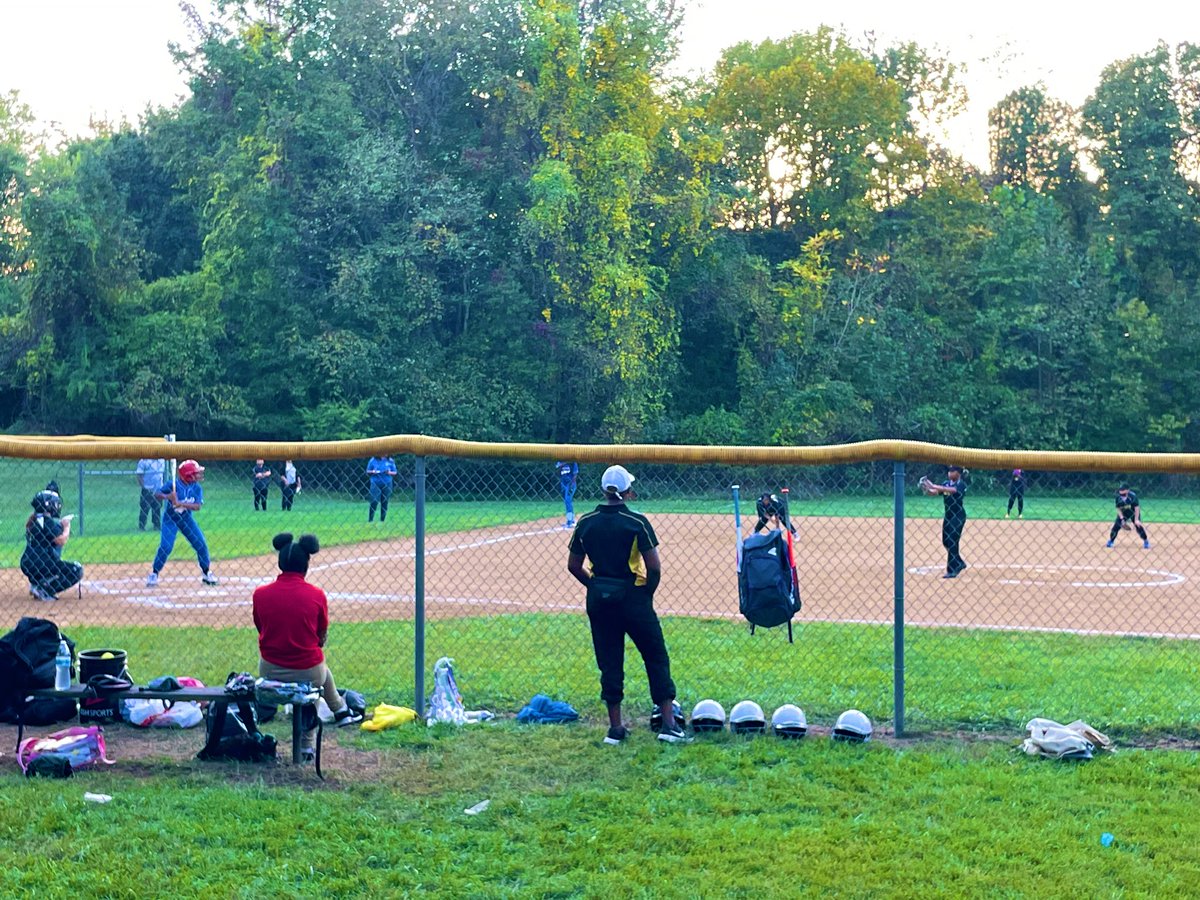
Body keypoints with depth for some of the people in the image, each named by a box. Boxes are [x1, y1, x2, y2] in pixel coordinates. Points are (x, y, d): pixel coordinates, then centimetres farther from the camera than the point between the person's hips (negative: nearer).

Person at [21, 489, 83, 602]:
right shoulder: (47, 521, -14)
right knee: (77, 571, -6)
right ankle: (44, 590, -14)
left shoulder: (34, 520, 15)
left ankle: (36, 584, 15)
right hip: (39, 566, -10)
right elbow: (61, 541, -19)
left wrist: (61, 524, 13)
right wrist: (67, 526, -3)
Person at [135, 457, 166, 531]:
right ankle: (141, 527, 6)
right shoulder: (143, 461, -12)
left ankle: (157, 525, 20)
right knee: (145, 509, -2)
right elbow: (139, 475, -11)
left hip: (159, 490, 5)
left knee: (158, 508, 11)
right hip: (147, 490, -5)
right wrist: (144, 487, -17)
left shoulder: (162, 461, 7)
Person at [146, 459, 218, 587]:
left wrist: (180, 503, -36)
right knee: (165, 547, -16)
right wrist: (166, 496, -39)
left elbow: (197, 506, -22)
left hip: (187, 520, 4)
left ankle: (206, 574, 17)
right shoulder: (173, 485, -20)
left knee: (201, 545, 0)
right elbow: (157, 494, -17)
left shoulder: (197, 488, -11)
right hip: (171, 519, -4)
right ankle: (154, 574, 2)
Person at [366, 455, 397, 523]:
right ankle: (370, 519, -5)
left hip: (387, 484, 2)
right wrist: (372, 472, -12)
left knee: (385, 502, 4)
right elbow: (368, 471, 9)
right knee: (374, 501, -11)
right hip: (375, 484, -2)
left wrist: (389, 472, -11)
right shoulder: (373, 460, 3)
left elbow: (394, 473, 9)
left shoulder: (390, 461, 6)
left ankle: (382, 519, 13)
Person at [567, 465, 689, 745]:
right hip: (633, 597, -4)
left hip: (599, 599, 4)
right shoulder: (637, 522, -12)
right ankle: (669, 724, 4)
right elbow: (654, 567, -14)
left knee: (609, 662, 11)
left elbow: (573, 565, 4)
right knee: (656, 658, 6)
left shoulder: (585, 522, -1)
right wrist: (647, 593, 2)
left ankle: (615, 727, 14)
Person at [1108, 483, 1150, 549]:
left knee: (1138, 526, -13)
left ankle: (1146, 541, 6)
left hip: (1133, 513, -3)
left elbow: (1137, 508, -24)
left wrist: (1136, 519, -27)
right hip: (1123, 514, 3)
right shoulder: (1118, 497, -18)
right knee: (1116, 526, -5)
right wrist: (1122, 519, -18)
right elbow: (1118, 509, -8)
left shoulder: (1132, 496, -28)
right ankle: (1110, 542, 12)